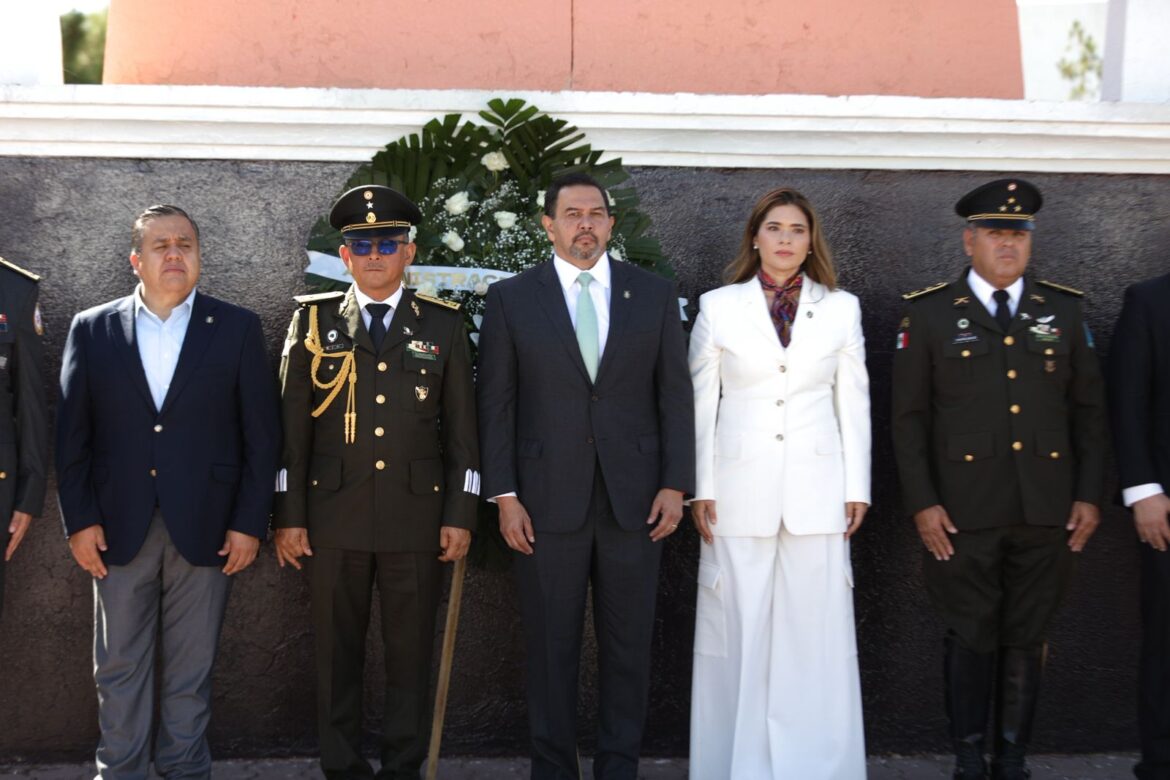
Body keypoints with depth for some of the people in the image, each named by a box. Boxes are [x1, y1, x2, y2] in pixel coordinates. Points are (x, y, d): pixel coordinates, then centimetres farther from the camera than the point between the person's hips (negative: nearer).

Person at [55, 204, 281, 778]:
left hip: (205, 530, -1)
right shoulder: (91, 328, 5)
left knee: (192, 668, 9)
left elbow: (261, 434, 0)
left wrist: (249, 523, -4)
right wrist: (79, 520, -2)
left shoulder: (237, 328, 2)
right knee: (118, 668, 8)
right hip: (118, 530, 1)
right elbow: (72, 434, 4)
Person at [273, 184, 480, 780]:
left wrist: (460, 515, 0)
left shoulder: (444, 325, 6)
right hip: (334, 515, 0)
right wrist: (289, 516, 0)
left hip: (418, 515, 0)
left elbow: (461, 427, 5)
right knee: (337, 653, 7)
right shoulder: (313, 320, 5)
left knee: (411, 653, 6)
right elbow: (293, 426, 4)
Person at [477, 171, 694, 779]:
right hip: (547, 499, -1)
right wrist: (503, 494, -4)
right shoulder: (511, 298, 3)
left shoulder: (654, 295, 6)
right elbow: (496, 403, 1)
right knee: (550, 645, 6)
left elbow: (675, 394, 5)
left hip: (635, 498, 1)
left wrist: (675, 483, -1)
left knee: (628, 643, 7)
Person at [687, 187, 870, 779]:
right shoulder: (718, 307, 5)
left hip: (815, 488, 1)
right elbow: (702, 402, 5)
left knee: (814, 634, 2)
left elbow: (853, 403, 8)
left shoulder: (841, 309, 7)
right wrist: (700, 488, 0)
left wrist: (857, 488, 4)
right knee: (738, 631, 3)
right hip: (740, 486, -1)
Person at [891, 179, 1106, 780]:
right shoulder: (929, 313, 1)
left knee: (1026, 640, 9)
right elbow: (909, 416, 0)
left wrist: (1089, 495, 3)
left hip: (1047, 511, 2)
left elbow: (1089, 409, 9)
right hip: (964, 512, -2)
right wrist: (921, 503, -7)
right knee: (971, 638, 5)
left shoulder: (1063, 310, 8)